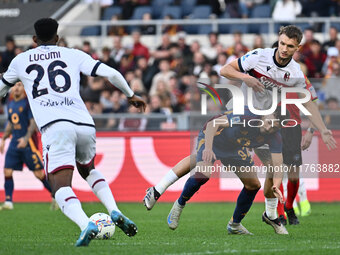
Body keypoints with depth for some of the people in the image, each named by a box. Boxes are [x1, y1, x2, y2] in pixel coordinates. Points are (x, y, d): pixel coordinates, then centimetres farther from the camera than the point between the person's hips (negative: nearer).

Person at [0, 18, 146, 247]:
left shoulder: (20, 60, 20)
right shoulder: (74, 55, 19)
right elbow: (111, 73, 11)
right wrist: (131, 95, 28)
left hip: (54, 127, -3)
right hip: (85, 125, 3)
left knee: (61, 188, -9)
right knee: (88, 170, 31)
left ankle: (86, 225, -39)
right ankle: (115, 212, 10)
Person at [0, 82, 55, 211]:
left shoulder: (28, 103, -8)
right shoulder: (11, 104, 14)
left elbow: (33, 122, -14)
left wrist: (26, 138, -25)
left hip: (28, 142, -7)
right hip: (15, 141, 7)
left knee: (39, 173, -4)